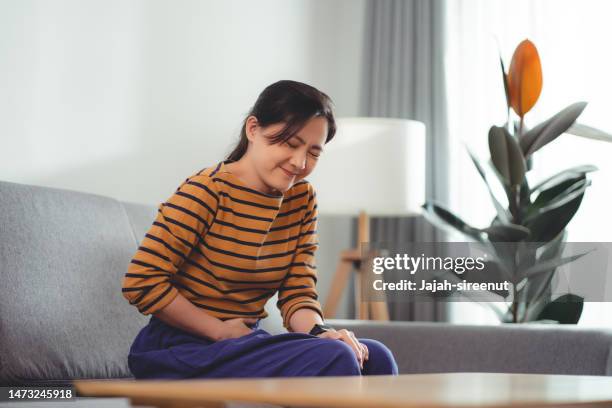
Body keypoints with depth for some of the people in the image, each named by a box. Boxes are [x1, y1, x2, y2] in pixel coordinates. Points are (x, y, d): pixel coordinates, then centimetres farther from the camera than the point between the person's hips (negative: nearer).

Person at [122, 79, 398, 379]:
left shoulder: (302, 199, 8)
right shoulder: (207, 192, -14)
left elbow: (298, 292, 5)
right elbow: (141, 283, -18)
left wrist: (317, 331, -18)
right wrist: (222, 332, -16)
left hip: (244, 343, 7)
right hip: (185, 351, -7)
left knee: (374, 358, -13)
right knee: (333, 359, -27)